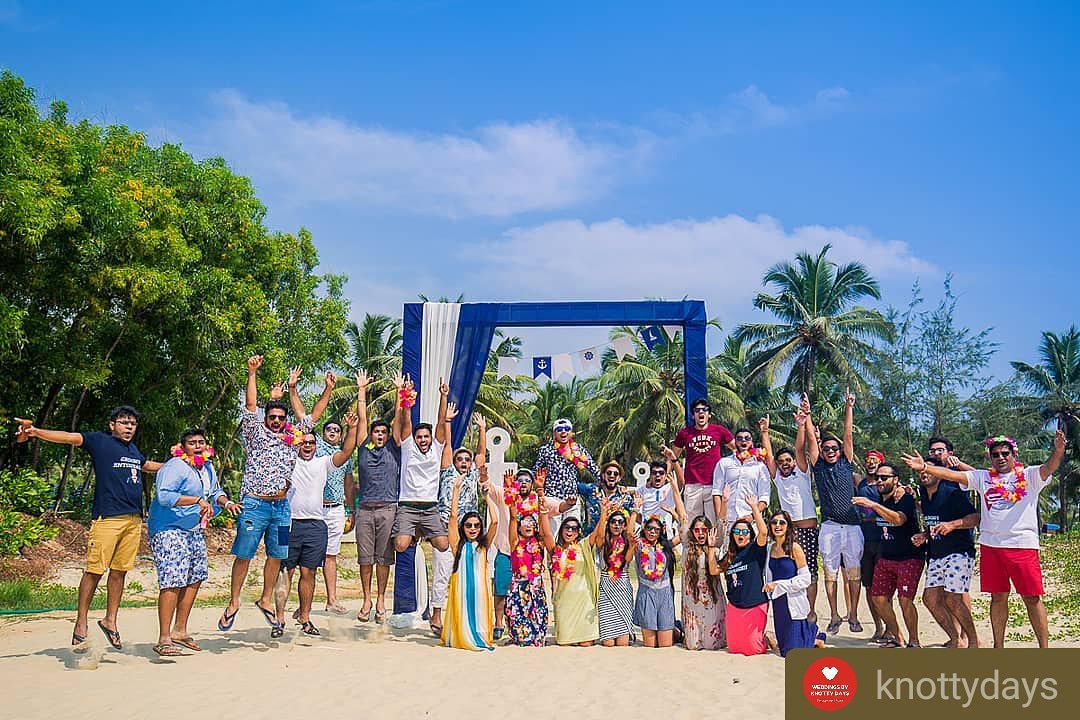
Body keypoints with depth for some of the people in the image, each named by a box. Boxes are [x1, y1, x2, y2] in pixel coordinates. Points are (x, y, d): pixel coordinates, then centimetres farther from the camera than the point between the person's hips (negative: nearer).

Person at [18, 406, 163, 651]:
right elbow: (69, 437, -12)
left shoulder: (134, 450, 21)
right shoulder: (99, 441, 2)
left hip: (134, 519, 6)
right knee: (94, 570, -6)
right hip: (107, 518, -6)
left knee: (119, 571, 9)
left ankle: (110, 621, 19)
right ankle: (81, 624, 3)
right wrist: (36, 432, -25)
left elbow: (147, 465, 42)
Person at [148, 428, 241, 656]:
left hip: (194, 531, 10)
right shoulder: (175, 467, -16)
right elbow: (164, 495, -29)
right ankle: (163, 639, -13)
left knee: (195, 577, 14)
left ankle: (179, 630, 26)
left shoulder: (208, 467, 13)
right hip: (169, 530, -10)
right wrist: (198, 500, -29)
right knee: (172, 581, -15)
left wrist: (226, 503, 6)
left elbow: (215, 491, 27)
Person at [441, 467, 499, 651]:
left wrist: (488, 496, 1)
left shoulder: (484, 544, 10)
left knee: (479, 614, -1)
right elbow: (453, 516, 1)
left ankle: (480, 638, 10)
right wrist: (456, 489, -1)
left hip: (480, 585, 1)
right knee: (463, 614, -5)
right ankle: (463, 638, 11)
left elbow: (494, 521, 0)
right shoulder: (458, 544, 7)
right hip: (461, 585, -1)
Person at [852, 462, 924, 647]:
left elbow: (899, 519, -34)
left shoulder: (906, 498, -14)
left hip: (909, 557, -7)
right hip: (886, 557, 8)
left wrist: (873, 505, -39)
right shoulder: (879, 499, 8)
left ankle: (913, 641, 2)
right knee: (878, 597, 4)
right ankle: (896, 636, 20)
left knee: (905, 600, -15)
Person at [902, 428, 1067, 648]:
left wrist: (1059, 450, -35)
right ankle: (998, 646, 21)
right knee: (998, 597, 11)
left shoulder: (1029, 476, 3)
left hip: (1023, 545, -3)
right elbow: (953, 475, 5)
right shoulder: (983, 478, 11)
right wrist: (925, 467, -7)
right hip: (991, 545, 3)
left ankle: (1044, 646, 9)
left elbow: (1050, 467, -14)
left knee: (1032, 597, 0)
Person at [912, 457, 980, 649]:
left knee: (952, 600, -15)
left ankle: (973, 640, 2)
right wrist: (924, 535, 9)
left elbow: (976, 517, -16)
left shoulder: (952, 493, -10)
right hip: (936, 555, 8)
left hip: (959, 552, -8)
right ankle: (955, 640, 15)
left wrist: (951, 525, -26)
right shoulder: (925, 498, 13)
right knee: (930, 598, 2)